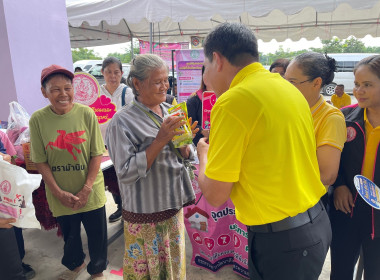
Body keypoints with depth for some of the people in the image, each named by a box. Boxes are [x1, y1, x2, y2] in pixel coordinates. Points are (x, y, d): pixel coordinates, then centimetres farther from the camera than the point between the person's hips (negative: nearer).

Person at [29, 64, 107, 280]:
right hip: (60, 194, 1)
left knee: (97, 234, 13)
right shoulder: (38, 119, -10)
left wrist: (86, 189, -12)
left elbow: (97, 154, -9)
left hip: (90, 191, -1)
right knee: (69, 234, 23)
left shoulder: (86, 113, -13)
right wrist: (59, 192, -10)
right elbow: (40, 161, -6)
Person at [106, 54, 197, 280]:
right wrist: (160, 140, -26)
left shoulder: (170, 112, 2)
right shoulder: (123, 121, -16)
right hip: (145, 215, -5)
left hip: (174, 205, 6)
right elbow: (126, 173, -21)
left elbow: (184, 157, 8)